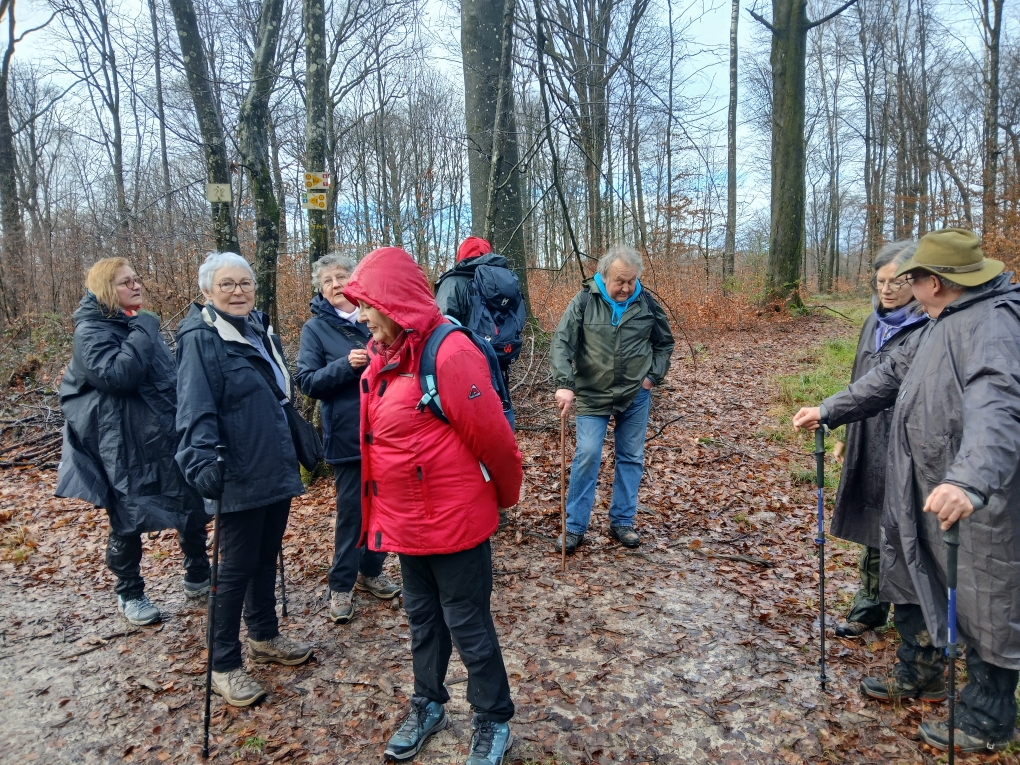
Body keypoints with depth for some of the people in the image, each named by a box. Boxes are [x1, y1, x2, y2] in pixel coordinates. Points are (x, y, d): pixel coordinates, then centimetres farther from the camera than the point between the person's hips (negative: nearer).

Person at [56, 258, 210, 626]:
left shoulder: (140, 324, 13)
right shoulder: (91, 331, -11)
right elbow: (118, 375, -28)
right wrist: (144, 330, -21)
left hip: (169, 436, 7)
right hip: (126, 447, -7)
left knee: (193, 508, 12)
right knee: (129, 522, 7)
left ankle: (198, 578, 30)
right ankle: (129, 595, 27)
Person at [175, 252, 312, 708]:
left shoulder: (260, 329, 12)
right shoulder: (201, 338, -13)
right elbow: (196, 409, -22)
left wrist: (300, 445, 25)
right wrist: (201, 459, -34)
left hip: (277, 470, 8)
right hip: (240, 477, -8)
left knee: (266, 557, 20)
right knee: (236, 569, 2)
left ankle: (264, 637, 37)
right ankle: (225, 665, 18)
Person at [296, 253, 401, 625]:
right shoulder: (315, 328, -2)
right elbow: (307, 381, -7)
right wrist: (346, 365, -22)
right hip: (347, 435, -3)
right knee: (351, 510, 1)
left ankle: (371, 571, 31)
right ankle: (340, 587, 17)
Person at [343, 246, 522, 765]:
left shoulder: (448, 353, -23)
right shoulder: (383, 356, 4)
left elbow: (492, 437, -18)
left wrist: (506, 496, -2)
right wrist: (384, 513, 16)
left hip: (455, 521, -8)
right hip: (406, 521, 8)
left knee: (467, 625, 8)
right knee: (422, 616, 23)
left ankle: (493, 723, 31)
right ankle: (428, 705, 45)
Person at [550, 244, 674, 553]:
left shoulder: (647, 304, -2)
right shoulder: (584, 301, -10)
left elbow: (664, 343, 12)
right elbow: (562, 343, -14)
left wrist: (653, 376, 1)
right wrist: (565, 385, -25)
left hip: (636, 396, 3)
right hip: (593, 396, -3)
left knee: (632, 458, 8)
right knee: (587, 455, -8)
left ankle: (622, 523, 22)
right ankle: (575, 527, 5)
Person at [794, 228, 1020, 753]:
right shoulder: (941, 323, 12)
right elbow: (892, 375, 20)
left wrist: (970, 479, -53)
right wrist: (830, 411, 17)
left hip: (975, 500, -10)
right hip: (919, 492, 10)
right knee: (910, 581, 23)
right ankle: (919, 676, 45)